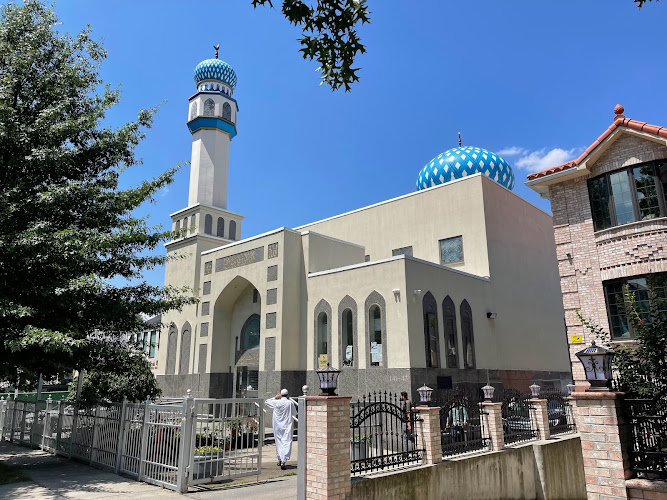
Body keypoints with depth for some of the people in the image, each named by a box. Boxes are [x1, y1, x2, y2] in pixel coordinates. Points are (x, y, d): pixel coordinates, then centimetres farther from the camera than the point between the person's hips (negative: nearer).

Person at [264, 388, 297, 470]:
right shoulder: (290, 403, -7)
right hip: (287, 426, -3)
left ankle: (279, 460, 29)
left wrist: (275, 398, 20)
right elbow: (294, 414, 7)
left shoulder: (276, 402, -2)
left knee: (279, 442, 18)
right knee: (286, 443, -6)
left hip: (277, 426, 3)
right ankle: (283, 461, -19)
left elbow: (266, 402, 15)